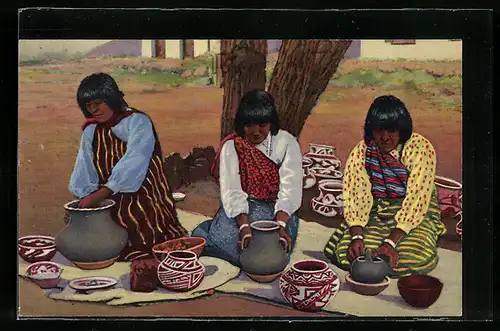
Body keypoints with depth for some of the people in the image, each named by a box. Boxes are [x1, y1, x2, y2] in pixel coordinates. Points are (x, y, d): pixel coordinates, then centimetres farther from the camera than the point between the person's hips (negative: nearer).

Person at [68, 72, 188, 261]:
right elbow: (84, 171, 8)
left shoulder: (138, 122, -7)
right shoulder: (91, 131, 13)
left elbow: (133, 164, -20)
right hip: (111, 207, 5)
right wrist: (85, 196, -11)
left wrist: (99, 194, -26)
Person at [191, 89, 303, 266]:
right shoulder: (231, 146, -1)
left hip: (277, 209, 1)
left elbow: (290, 188, -13)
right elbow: (232, 190, -12)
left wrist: (280, 225, -29)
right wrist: (244, 226, -28)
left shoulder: (287, 143, -3)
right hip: (240, 209, -1)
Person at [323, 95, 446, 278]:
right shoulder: (361, 152, -6)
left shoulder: (421, 149, -16)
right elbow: (356, 196, -13)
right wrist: (356, 237, -29)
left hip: (413, 214, -2)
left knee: (417, 257, -29)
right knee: (345, 251, -20)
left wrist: (391, 242, -30)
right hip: (376, 213, 2)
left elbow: (415, 201, -22)